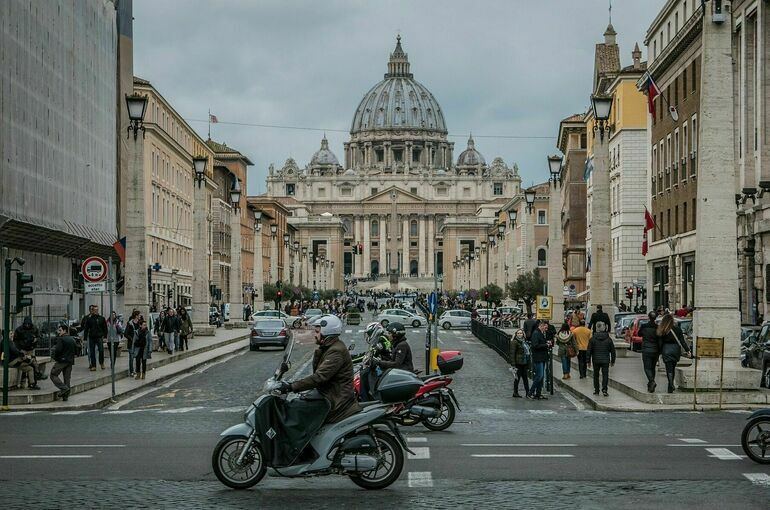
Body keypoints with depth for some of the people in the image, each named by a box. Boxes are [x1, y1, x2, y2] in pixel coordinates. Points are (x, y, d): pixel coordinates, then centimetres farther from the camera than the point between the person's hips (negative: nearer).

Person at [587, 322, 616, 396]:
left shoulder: (592, 339, -5)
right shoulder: (608, 339, -1)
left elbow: (589, 351, -3)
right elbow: (612, 351, 5)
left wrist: (589, 361, 5)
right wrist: (612, 361, 14)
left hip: (596, 360, 0)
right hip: (605, 360, 0)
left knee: (596, 375, 12)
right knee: (605, 375, 2)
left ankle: (596, 390, 16)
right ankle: (604, 389, -11)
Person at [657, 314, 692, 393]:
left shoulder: (661, 331, -8)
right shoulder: (677, 329, -3)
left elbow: (660, 343, -5)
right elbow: (682, 341, -4)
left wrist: (660, 352, 4)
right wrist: (688, 350, -2)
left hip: (666, 351, -3)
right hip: (676, 350, 3)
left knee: (669, 369, 0)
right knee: (673, 368, 18)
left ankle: (671, 386, -11)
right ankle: (671, 385, 26)